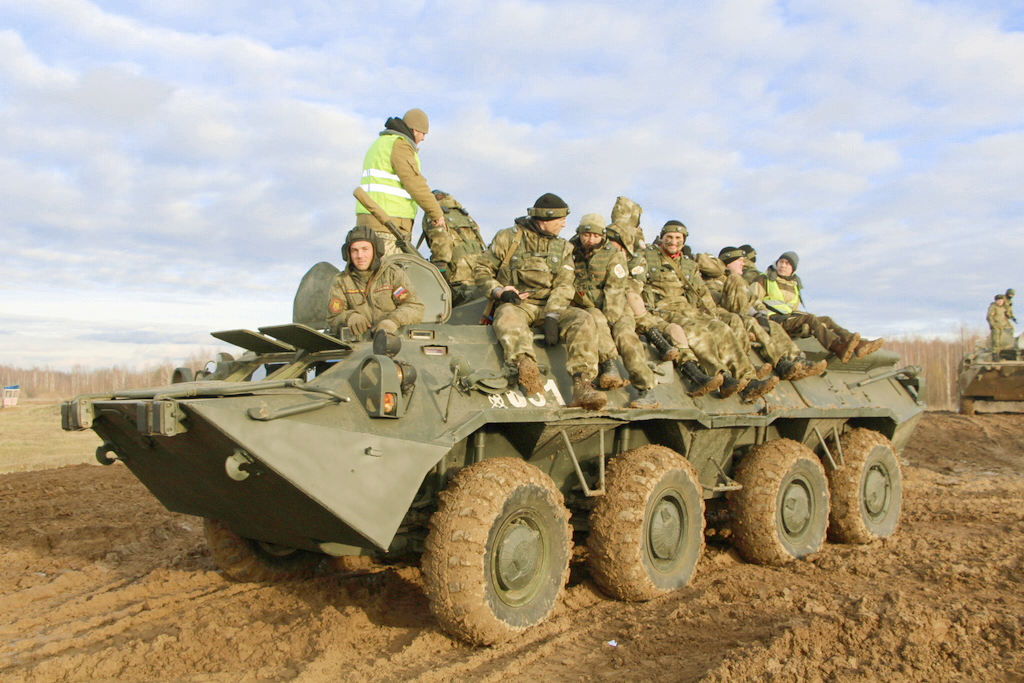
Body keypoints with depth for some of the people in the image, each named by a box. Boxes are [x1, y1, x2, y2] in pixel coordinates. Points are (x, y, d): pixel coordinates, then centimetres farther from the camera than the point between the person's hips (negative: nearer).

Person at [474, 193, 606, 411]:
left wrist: (551, 318, -17)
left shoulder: (563, 248, 14)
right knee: (508, 319, -39)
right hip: (514, 305, -3)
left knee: (582, 320, -25)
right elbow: (481, 270, 8)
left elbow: (564, 286, 1)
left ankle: (582, 386, -42)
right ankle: (525, 364, -69)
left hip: (550, 307, 3)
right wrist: (499, 291, -13)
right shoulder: (508, 238, 7)